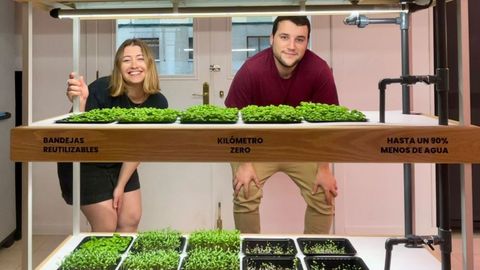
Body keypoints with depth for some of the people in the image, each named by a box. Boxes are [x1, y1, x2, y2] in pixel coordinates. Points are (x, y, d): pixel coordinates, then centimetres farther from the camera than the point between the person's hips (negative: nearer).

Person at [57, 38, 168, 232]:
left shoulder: (157, 102, -15)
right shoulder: (102, 90, -27)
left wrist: (121, 186, -7)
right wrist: (79, 102, -49)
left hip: (120, 165, 5)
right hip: (85, 164, -5)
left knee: (131, 221, 8)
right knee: (106, 228, -3)